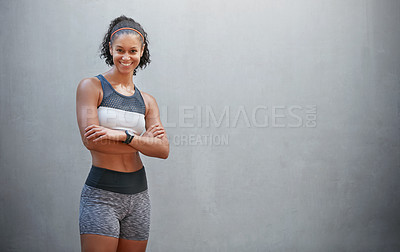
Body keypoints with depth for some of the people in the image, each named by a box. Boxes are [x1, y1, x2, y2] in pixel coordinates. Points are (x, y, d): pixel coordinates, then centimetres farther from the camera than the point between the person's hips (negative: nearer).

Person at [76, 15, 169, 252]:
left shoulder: (147, 101, 11)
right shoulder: (91, 86, -1)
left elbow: (163, 149, -2)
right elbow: (91, 140, -13)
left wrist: (123, 135, -16)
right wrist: (142, 139, -7)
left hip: (139, 195, 4)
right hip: (101, 194, -4)